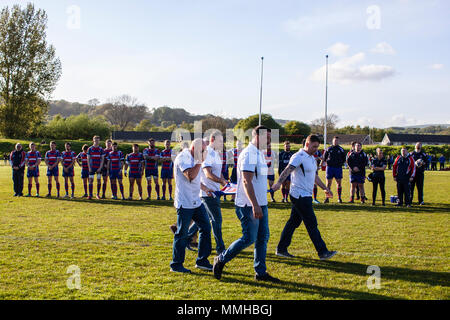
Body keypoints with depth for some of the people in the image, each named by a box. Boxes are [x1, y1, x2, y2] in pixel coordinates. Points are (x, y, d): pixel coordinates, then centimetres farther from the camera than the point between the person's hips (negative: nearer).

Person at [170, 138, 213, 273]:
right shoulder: (183, 157, -13)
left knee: (206, 228, 8)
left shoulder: (194, 159, 17)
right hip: (184, 203, -9)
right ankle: (176, 264, 10)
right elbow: (190, 175, -26)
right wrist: (200, 161, -20)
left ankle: (202, 261, 19)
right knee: (182, 234, -2)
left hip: (196, 201, 9)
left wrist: (206, 189, 24)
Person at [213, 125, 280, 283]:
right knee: (249, 238, -6)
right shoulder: (248, 154, -16)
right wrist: (255, 205, -28)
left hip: (261, 204, 10)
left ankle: (261, 272, 16)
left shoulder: (259, 154, 16)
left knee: (263, 237, 9)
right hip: (249, 205, -10)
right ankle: (221, 260, 10)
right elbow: (246, 181, -23)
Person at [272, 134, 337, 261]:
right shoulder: (299, 157, -13)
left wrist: (325, 188, 28)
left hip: (306, 196, 10)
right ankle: (323, 252, -1)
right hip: (300, 196, -10)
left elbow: (315, 176, 29)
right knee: (312, 223, -6)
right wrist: (279, 182, -43)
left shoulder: (312, 159, 18)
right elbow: (288, 170, -27)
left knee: (293, 222, 12)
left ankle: (281, 249, 18)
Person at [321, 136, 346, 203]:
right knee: (328, 183, 0)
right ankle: (327, 198, 5)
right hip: (330, 167, 0)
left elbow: (344, 158, 16)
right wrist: (327, 162, 4)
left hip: (338, 168, 0)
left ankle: (339, 198, 8)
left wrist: (341, 163, 5)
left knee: (339, 183, 1)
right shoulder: (328, 149, 5)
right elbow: (324, 157, 15)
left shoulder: (341, 149, 6)